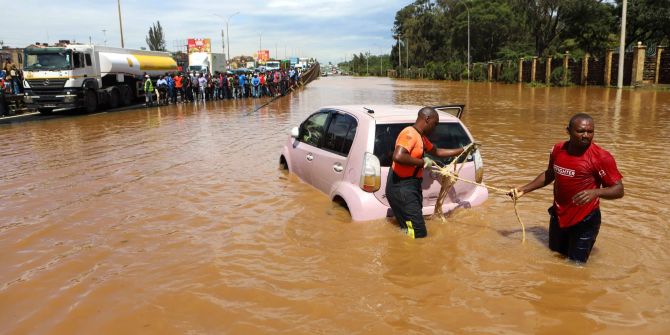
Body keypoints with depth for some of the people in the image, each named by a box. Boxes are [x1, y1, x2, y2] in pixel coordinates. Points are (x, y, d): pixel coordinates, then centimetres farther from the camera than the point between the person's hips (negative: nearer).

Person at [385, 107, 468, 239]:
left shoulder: (421, 137, 17)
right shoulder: (410, 133, -15)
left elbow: (437, 151, 31)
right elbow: (398, 157, -30)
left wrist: (462, 150, 30)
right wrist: (422, 162, -18)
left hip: (411, 187, 10)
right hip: (402, 188, -10)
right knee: (419, 234, -11)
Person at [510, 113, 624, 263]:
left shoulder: (601, 157, -18)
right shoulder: (558, 149, -2)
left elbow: (618, 190, -17)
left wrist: (595, 192, -35)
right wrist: (524, 189, 12)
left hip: (584, 221, -6)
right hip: (558, 217, 6)